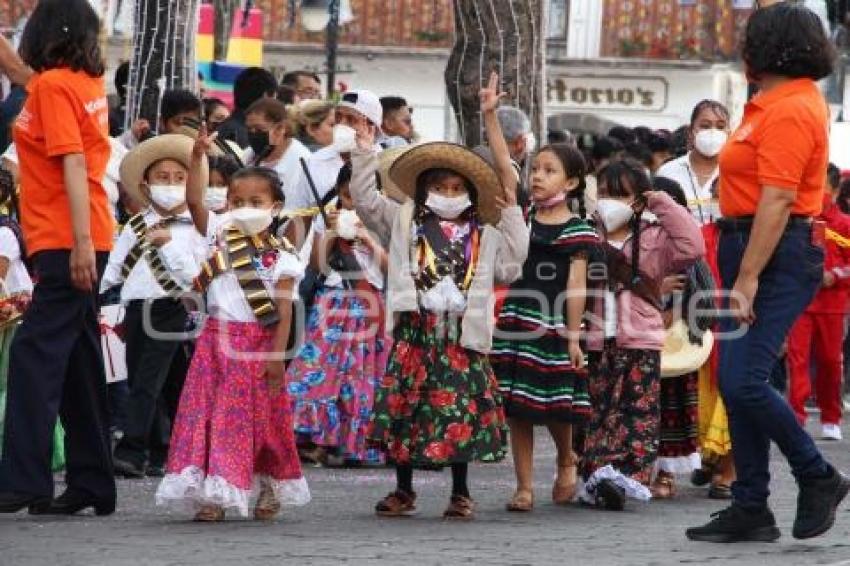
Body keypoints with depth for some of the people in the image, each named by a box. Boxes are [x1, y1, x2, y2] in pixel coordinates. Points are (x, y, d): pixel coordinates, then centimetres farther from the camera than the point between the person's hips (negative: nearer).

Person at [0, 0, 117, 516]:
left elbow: (73, 164, -18)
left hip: (66, 242, -9)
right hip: (80, 240, 9)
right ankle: (93, 484, 14)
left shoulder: (53, 85, -10)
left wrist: (81, 241, -23)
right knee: (78, 360, 11)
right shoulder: (90, 83, 13)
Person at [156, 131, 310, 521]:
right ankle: (212, 495, -4)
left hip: (258, 346, -2)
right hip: (217, 340, 2)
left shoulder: (281, 258, -2)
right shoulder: (220, 235, 7)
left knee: (260, 417, 4)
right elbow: (195, 201, -5)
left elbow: (284, 311, -5)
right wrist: (197, 157, -16)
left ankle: (269, 490, 20)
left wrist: (277, 356, -12)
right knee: (210, 413, -4)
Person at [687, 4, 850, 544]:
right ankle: (751, 509, 11)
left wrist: (747, 280, -24)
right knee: (737, 381, 7)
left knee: (744, 380, -15)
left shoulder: (790, 111, -16)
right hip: (751, 248, 11)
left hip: (777, 255, -11)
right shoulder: (787, 102, 16)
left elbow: (777, 202, -22)